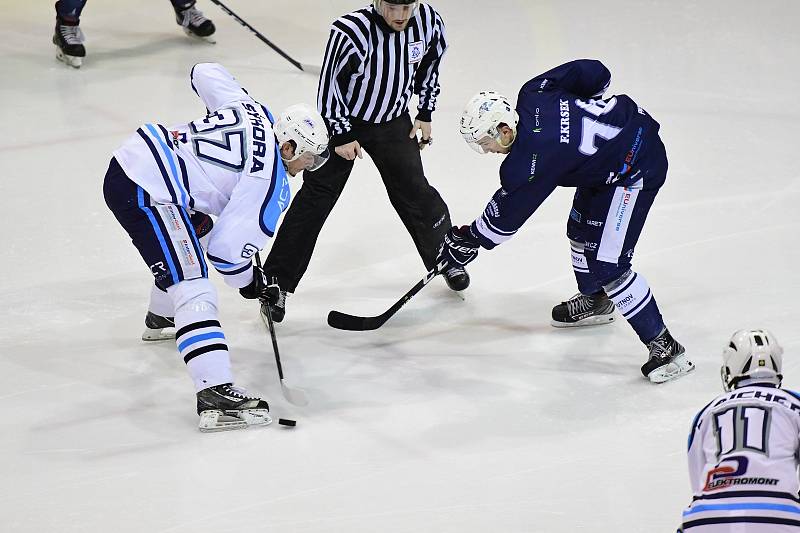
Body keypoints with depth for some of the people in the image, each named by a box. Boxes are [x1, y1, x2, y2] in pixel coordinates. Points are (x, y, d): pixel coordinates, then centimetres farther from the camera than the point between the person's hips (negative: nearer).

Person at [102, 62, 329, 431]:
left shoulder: (252, 110, 10)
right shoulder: (270, 181, -12)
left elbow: (204, 73, 25)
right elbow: (227, 247, -14)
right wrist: (248, 281, 4)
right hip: (142, 193, -10)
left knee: (198, 231, 34)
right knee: (192, 286, -16)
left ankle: (160, 319, 58)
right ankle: (214, 396, -28)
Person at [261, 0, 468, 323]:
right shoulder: (352, 32, -31)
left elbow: (430, 65, 7)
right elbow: (329, 82, -20)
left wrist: (425, 114, 8)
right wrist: (341, 135, -16)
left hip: (393, 122, 4)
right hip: (342, 120, -4)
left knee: (415, 192, 4)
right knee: (316, 197, -6)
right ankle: (277, 283, -2)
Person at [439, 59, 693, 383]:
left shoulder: (531, 159, -25)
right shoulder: (532, 94, -5)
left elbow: (506, 215, -12)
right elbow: (594, 72, 3)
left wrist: (468, 240, 3)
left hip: (636, 170, -11)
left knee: (608, 265, -13)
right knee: (581, 230, 25)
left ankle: (664, 346, -9)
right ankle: (595, 301, 50)